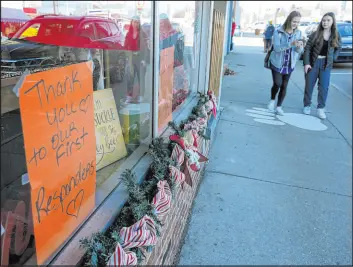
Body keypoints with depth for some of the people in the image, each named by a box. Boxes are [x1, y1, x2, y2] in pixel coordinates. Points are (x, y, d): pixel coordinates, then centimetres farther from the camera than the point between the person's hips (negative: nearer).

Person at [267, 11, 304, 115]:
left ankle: (279, 106, 20)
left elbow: (300, 51, -2)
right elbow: (277, 47, -23)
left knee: (284, 86, 6)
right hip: (277, 63, -3)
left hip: (290, 64, 4)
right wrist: (291, 44, -35)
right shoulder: (278, 31, -14)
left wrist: (299, 46, -26)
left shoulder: (298, 33, -2)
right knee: (277, 84, -8)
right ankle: (272, 100, 21)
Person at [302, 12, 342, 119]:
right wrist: (306, 63, -14)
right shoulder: (315, 34, -6)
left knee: (324, 87, 0)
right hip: (313, 62, -1)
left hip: (326, 64, 2)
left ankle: (321, 108, 11)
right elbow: (307, 48, -7)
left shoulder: (336, 36, 1)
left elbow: (338, 49, 15)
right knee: (309, 85, 5)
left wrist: (332, 59, 1)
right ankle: (307, 105, 21)